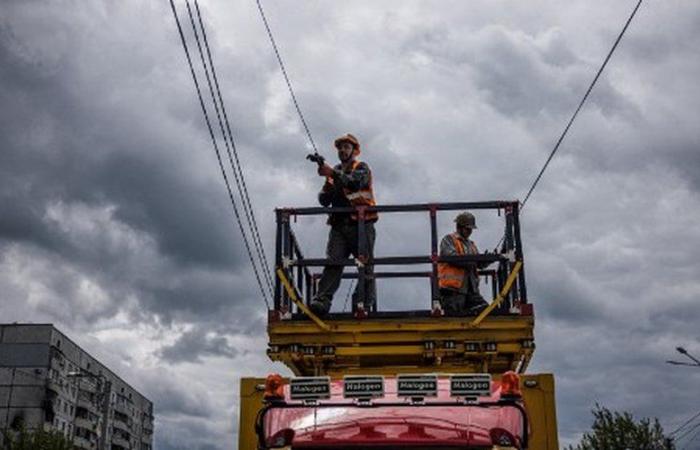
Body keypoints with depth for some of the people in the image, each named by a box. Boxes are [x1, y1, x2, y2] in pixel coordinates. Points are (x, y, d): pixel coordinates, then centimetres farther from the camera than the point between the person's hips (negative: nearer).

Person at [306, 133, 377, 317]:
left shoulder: (361, 168, 7)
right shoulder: (334, 172, 23)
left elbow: (356, 182, -18)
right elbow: (324, 201, 15)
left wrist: (333, 173, -30)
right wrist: (328, 186, -6)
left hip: (361, 225, -4)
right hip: (339, 226, 4)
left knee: (365, 267, -3)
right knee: (332, 263, -11)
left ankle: (364, 304, -1)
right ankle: (322, 301, -23)